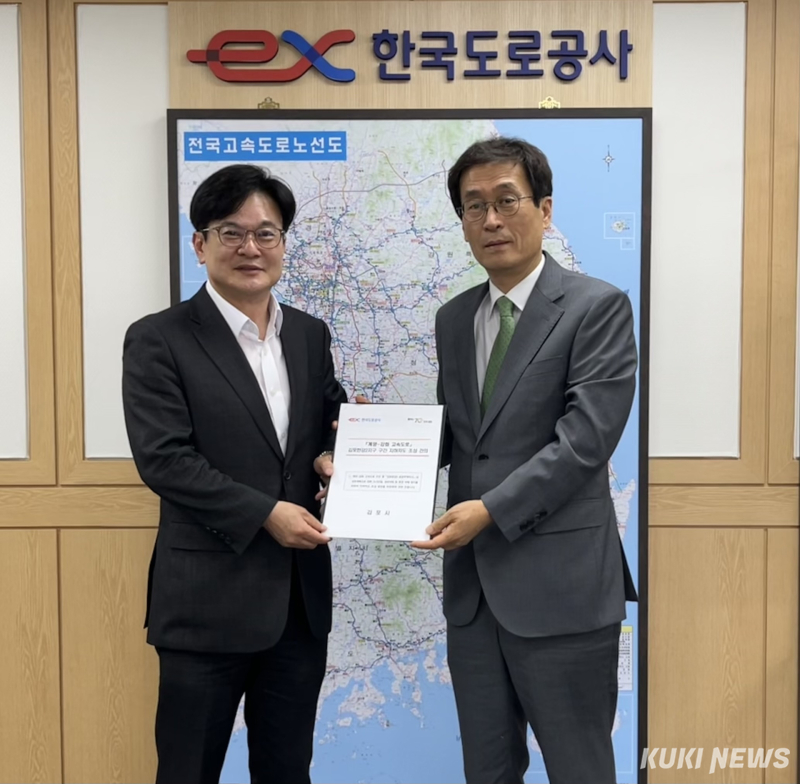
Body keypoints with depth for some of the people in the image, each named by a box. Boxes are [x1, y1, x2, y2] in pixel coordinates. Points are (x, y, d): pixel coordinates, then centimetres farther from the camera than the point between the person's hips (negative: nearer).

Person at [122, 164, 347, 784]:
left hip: (301, 596, 5)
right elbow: (162, 458, -13)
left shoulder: (310, 335, 9)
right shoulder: (158, 339, -7)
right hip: (209, 598, -5)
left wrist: (331, 458, -4)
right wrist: (264, 513, -18)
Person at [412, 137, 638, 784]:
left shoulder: (597, 307, -7)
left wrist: (492, 509, -21)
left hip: (560, 583, -6)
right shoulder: (453, 318, 12)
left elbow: (586, 436, -16)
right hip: (473, 582, 6)